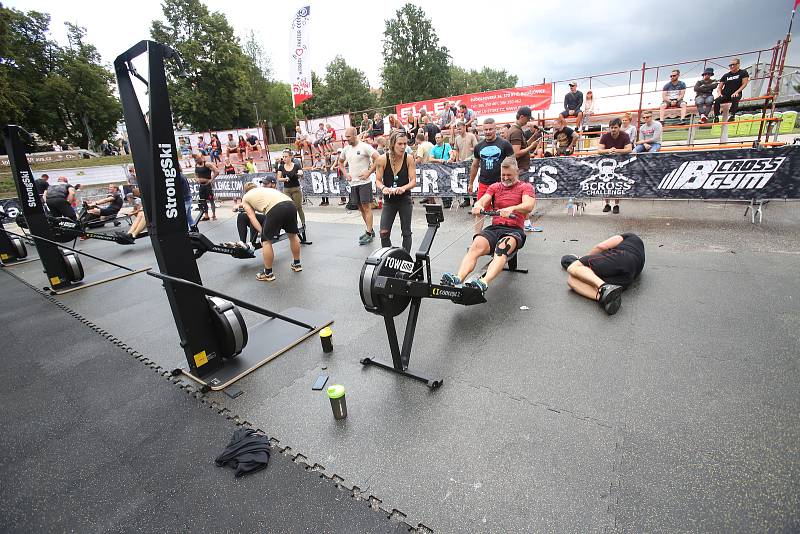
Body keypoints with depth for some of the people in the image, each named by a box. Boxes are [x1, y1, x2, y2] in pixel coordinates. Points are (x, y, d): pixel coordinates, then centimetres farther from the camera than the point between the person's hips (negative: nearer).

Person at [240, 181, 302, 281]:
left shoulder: (245, 198, 25)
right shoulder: (264, 189, 39)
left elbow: (252, 218, 15)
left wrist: (262, 233, 13)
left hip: (276, 209, -6)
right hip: (290, 203, 6)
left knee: (266, 241, 9)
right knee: (293, 235, 25)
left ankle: (268, 274, 15)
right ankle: (297, 264, 39)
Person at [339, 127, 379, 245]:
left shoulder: (364, 146, -9)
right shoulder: (346, 149, 11)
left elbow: (378, 159, -15)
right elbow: (340, 162, 26)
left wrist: (369, 172, -16)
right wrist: (345, 173, 11)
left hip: (364, 182, -7)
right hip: (353, 183, 7)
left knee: (366, 207, -6)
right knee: (361, 208, 11)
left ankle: (369, 234, -2)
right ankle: (370, 230, 23)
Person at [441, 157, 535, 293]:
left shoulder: (526, 187, 11)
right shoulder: (495, 187, 22)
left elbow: (529, 206, -10)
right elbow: (482, 201, 5)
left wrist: (511, 209, -32)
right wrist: (478, 206, -21)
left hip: (514, 230, -3)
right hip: (494, 228, 3)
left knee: (502, 248, -37)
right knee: (476, 246, -30)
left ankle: (484, 283, -59)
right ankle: (458, 279, -50)